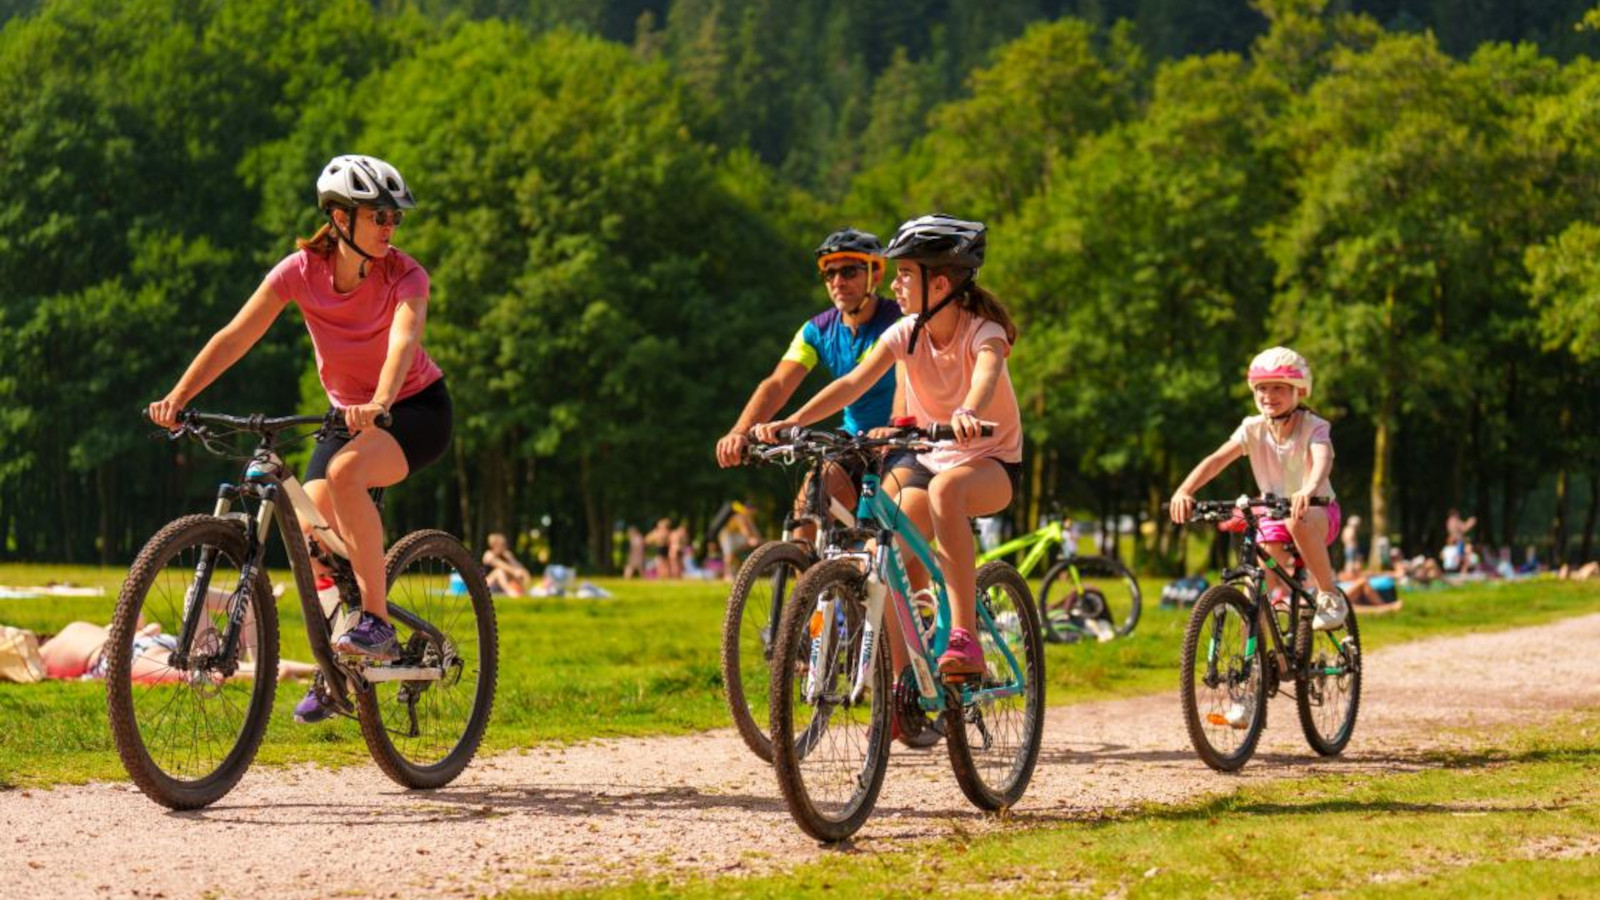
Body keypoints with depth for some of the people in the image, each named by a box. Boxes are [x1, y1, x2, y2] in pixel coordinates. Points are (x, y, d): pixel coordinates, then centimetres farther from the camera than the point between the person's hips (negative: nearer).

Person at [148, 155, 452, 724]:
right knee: (312, 534, -12)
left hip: (417, 407, -4)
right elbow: (236, 336, -20)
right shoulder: (302, 271, -12)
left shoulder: (404, 276, -20)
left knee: (345, 471, -34)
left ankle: (377, 623, -26)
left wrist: (379, 405, -58)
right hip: (347, 413, 4)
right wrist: (179, 396, -34)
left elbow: (404, 340, -39)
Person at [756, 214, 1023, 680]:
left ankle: (965, 638, -39)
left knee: (944, 488, -39)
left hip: (991, 464, -5)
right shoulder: (906, 333, -6)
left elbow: (986, 376, -41)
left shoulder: (983, 332, -18)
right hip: (926, 457, 5)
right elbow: (853, 384, -18)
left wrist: (967, 414, -65)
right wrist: (788, 424, -33)